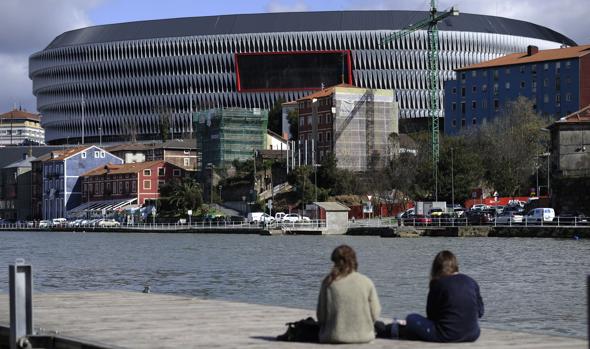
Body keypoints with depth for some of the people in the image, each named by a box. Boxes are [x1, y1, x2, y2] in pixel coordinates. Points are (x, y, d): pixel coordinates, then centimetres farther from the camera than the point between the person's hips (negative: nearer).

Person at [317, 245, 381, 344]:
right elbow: (375, 314, -2)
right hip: (363, 336, 0)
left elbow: (321, 314, -4)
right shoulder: (367, 282, -4)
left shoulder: (329, 282, -6)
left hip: (333, 338, 0)